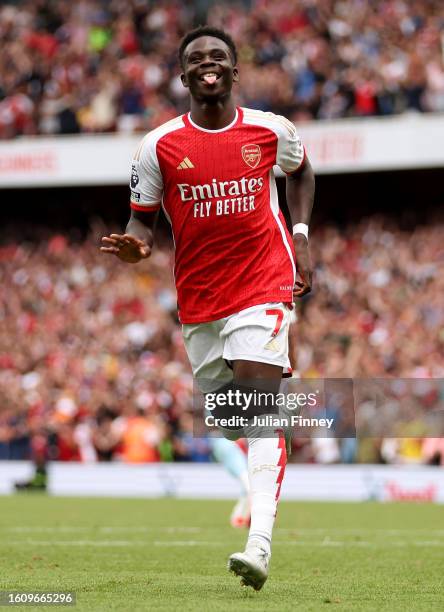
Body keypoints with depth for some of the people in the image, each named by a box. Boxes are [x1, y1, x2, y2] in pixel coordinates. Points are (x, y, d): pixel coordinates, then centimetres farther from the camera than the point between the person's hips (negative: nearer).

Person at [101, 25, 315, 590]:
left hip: (263, 286, -2)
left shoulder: (272, 130, 0)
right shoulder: (158, 146, -3)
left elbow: (300, 171, 22)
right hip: (198, 299, 2)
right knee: (222, 413, 11)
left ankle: (259, 544, -27)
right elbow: (143, 218, 5)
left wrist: (301, 236, 10)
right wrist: (135, 244, -19)